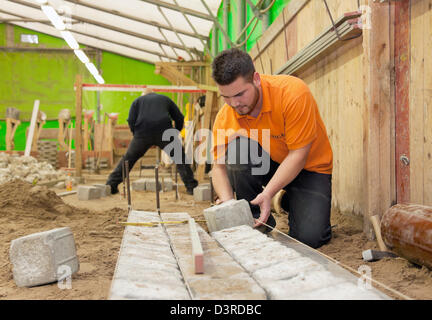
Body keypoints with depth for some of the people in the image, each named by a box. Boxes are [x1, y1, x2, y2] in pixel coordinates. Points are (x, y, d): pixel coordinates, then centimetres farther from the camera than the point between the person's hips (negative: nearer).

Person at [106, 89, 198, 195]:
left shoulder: (137, 101, 24)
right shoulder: (165, 99, 27)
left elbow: (131, 121, 9)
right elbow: (180, 118, 21)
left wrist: (136, 134, 20)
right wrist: (174, 134, 30)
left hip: (142, 134, 0)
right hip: (164, 132, 0)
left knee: (128, 159, 13)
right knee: (180, 158, 10)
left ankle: (111, 184, 13)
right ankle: (191, 186, 3)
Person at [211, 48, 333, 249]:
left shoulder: (292, 92, -28)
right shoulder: (224, 117, -15)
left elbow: (298, 154, -27)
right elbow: (219, 166, -8)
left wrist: (267, 194, -34)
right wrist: (227, 201, -28)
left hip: (309, 166, -3)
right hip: (268, 163, 3)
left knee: (308, 237, -22)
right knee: (236, 147, -28)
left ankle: (291, 202, 14)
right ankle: (257, 220, -10)